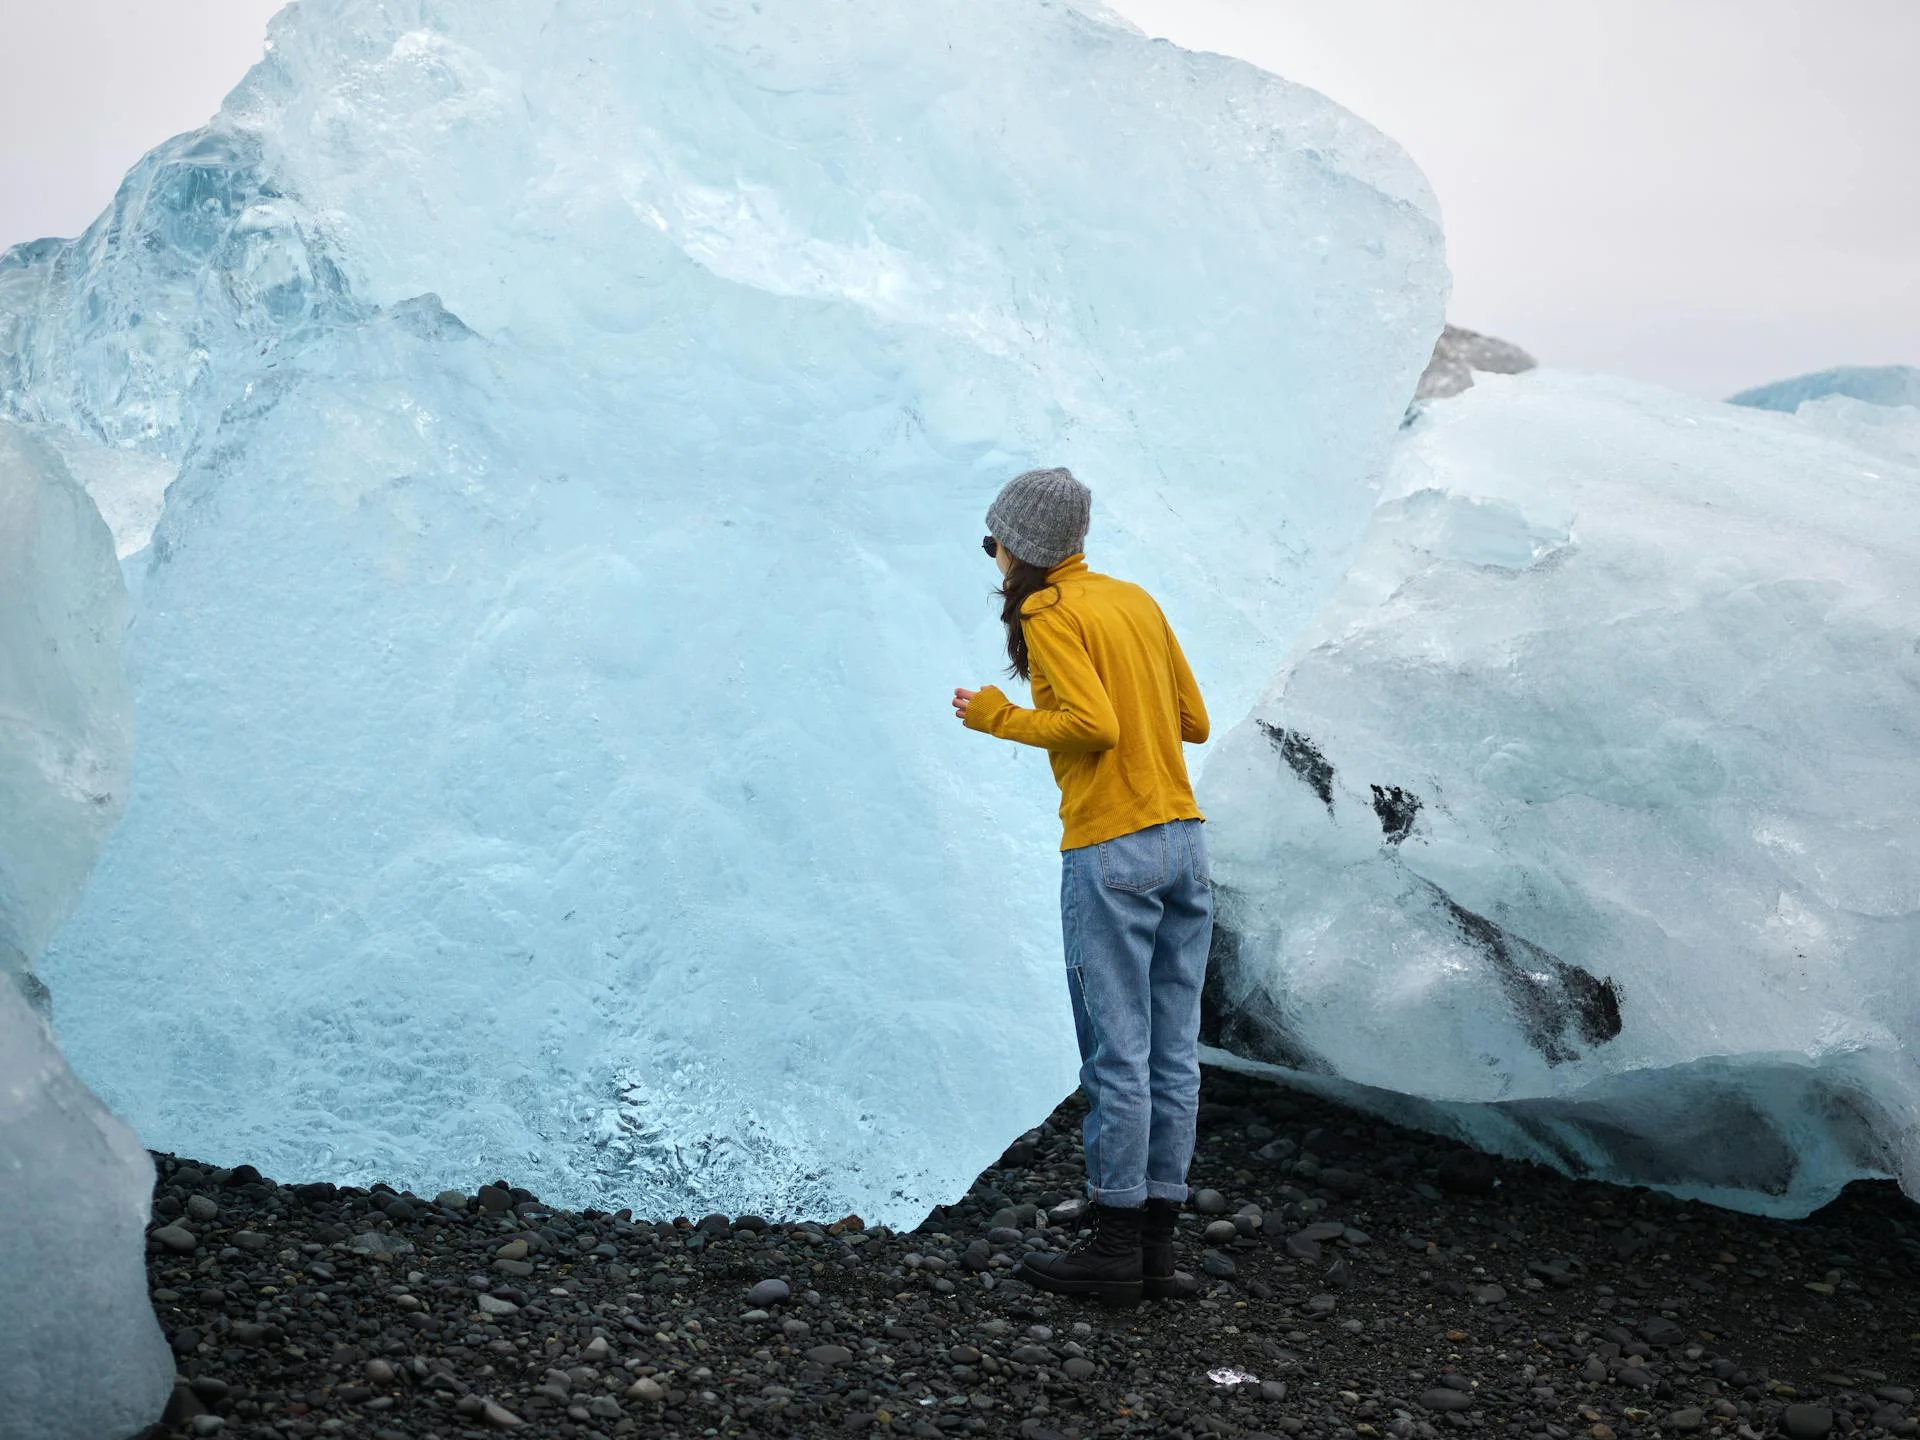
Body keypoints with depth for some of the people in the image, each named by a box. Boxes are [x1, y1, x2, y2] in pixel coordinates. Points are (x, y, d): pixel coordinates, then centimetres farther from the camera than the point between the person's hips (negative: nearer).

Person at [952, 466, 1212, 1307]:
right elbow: (1195, 722, 15)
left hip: (1109, 855, -7)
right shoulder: (1136, 601, 14)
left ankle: (1114, 1251, 6)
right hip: (1184, 842, 7)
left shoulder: (1049, 614, -7)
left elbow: (1093, 726, -19)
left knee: (1116, 1057, -1)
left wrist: (997, 718, -6)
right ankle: (1156, 1249, 13)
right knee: (1173, 1055, 7)